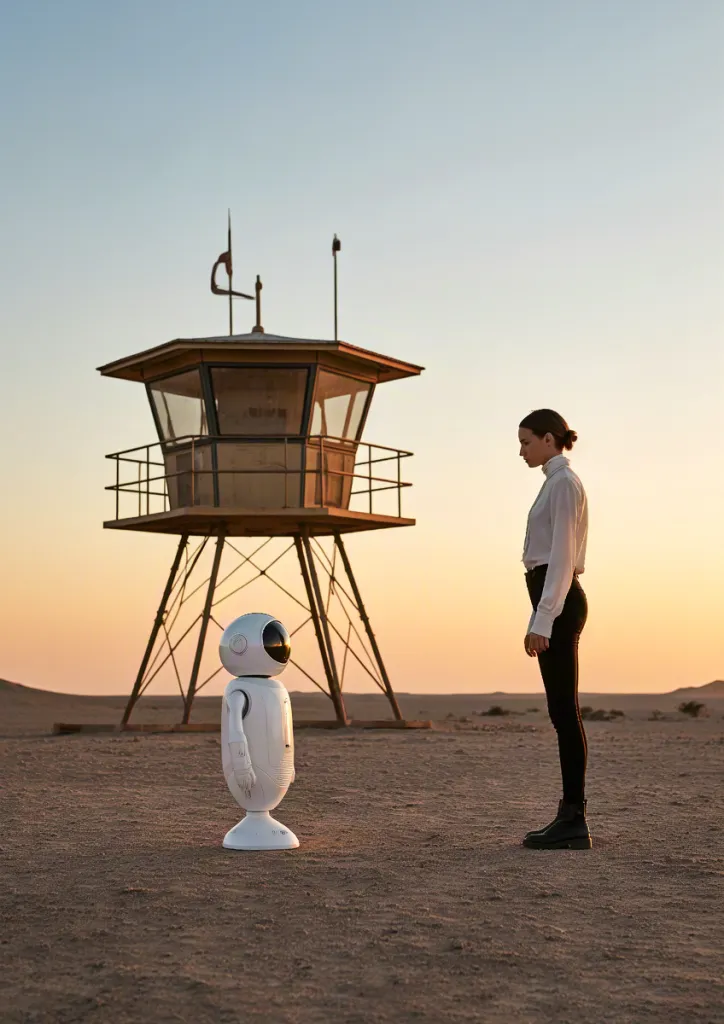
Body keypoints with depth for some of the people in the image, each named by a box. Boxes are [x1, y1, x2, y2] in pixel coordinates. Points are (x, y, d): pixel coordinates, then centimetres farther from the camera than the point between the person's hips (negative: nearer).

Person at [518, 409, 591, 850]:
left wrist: (543, 621, -22)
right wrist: (540, 619, 22)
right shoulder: (557, 482, 19)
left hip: (558, 602, -10)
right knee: (563, 712, 9)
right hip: (555, 601, 10)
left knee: (565, 711, -8)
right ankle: (570, 815, 13)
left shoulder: (564, 482, -11)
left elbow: (561, 556, -18)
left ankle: (574, 821, -5)